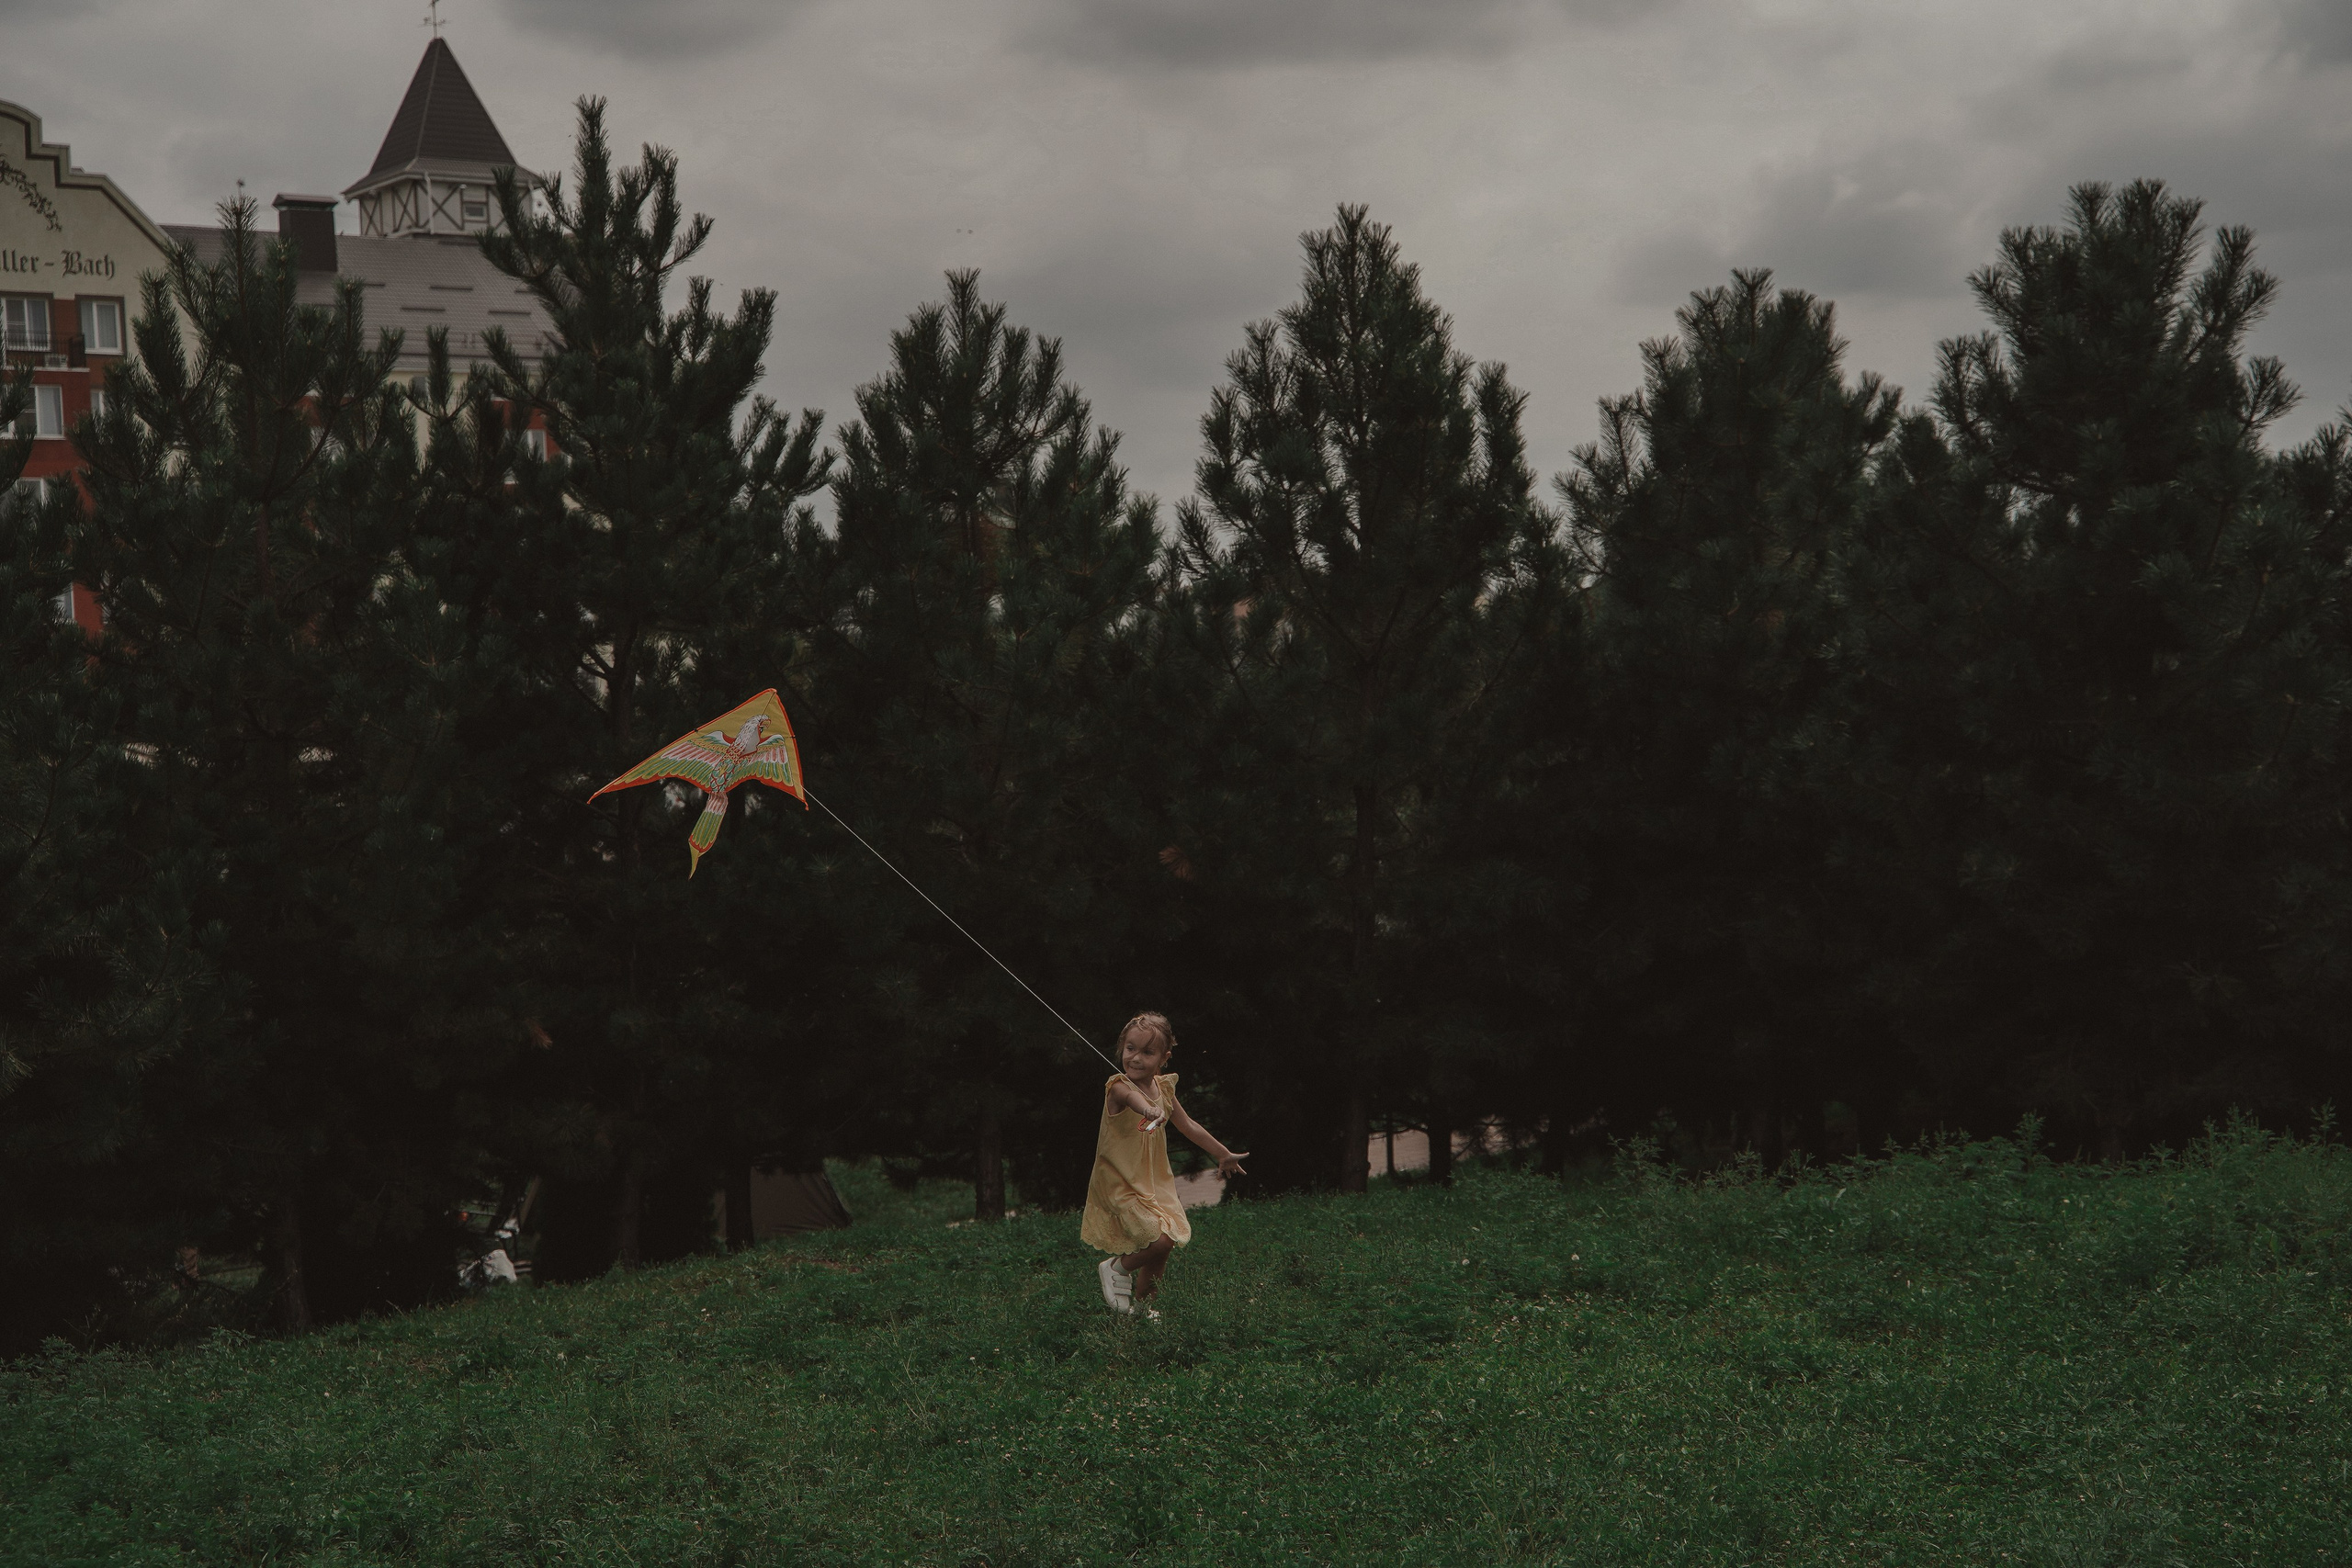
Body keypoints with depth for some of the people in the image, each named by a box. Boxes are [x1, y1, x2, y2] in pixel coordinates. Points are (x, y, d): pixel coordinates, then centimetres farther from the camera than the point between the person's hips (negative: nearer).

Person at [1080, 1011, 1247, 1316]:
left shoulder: (1164, 1088, 2)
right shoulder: (1119, 1087, -19)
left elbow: (1188, 1127, 17)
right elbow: (1131, 1097, -46)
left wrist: (1224, 1154, 24)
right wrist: (1148, 1110, -69)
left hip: (1155, 1183, 7)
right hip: (1120, 1185, -7)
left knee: (1161, 1251, 11)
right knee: (1161, 1240, -19)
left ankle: (1140, 1303, 34)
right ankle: (1117, 1268, 7)